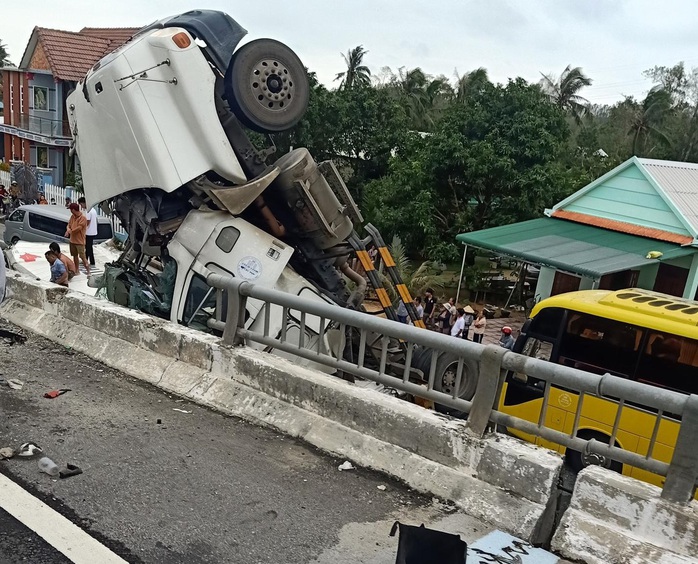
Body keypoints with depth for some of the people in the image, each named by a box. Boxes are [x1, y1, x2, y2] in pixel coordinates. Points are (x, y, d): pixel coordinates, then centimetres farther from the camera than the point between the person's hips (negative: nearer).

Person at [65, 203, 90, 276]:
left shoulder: (83, 218, -15)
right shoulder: (72, 216, 8)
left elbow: (79, 228, -20)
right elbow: (69, 224, 11)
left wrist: (70, 231, -10)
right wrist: (68, 229, -12)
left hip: (80, 241, -8)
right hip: (72, 240, 8)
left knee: (82, 257, -10)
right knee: (75, 256, 14)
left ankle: (88, 272, -4)